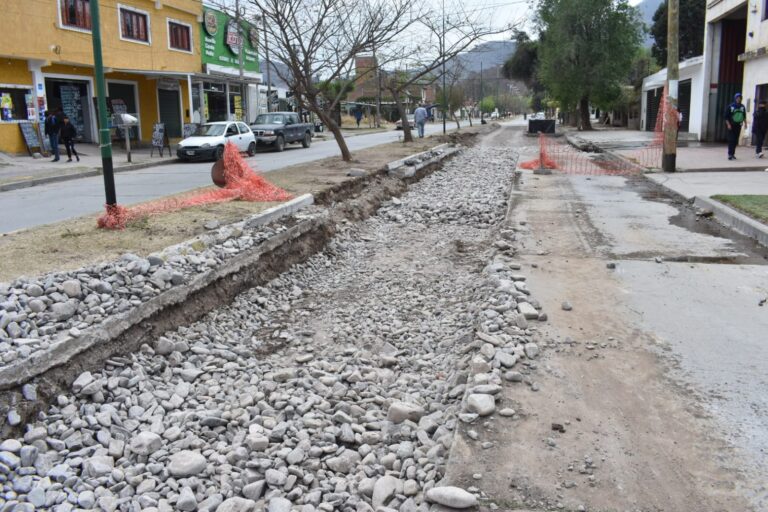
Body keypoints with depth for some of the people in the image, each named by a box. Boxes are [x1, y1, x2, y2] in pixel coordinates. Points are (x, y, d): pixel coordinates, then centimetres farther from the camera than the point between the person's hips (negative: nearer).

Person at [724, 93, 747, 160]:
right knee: (731, 140, -11)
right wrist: (728, 124, -14)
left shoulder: (742, 107, 8)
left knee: (735, 140, 6)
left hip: (738, 126, 4)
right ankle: (730, 154, -11)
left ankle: (733, 154, 12)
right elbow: (726, 116, -6)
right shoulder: (730, 106, -5)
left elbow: (744, 116, 18)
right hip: (731, 126, -4)